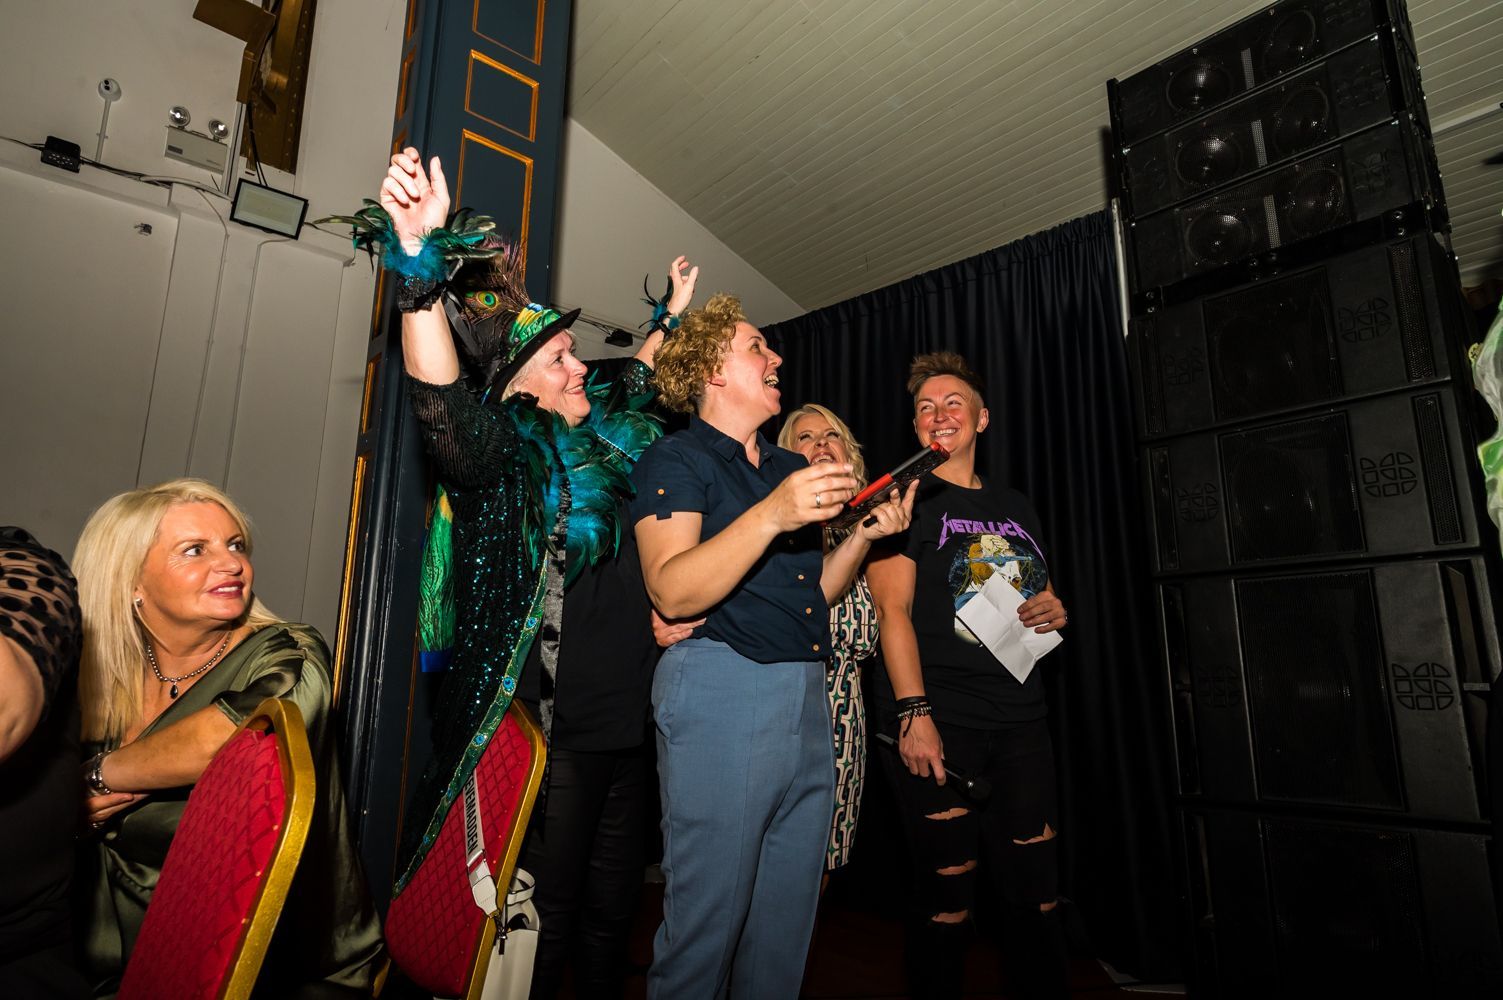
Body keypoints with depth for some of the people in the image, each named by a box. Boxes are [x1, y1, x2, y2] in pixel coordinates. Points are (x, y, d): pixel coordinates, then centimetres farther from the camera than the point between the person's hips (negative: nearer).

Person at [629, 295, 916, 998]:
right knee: (706, 922, 3)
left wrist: (863, 536, 4)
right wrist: (770, 516, -26)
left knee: (786, 924, 15)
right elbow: (672, 592, -17)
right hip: (722, 690, -7)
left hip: (807, 698, 7)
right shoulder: (676, 459, -2)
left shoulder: (790, 469, 20)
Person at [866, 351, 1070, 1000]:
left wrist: (1055, 613, 1)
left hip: (1021, 724, 5)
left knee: (1035, 899, 8)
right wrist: (914, 713, -19)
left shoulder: (1015, 507, 17)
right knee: (947, 902, 2)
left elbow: (1044, 598, 26)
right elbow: (893, 609, -9)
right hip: (937, 725, -5)